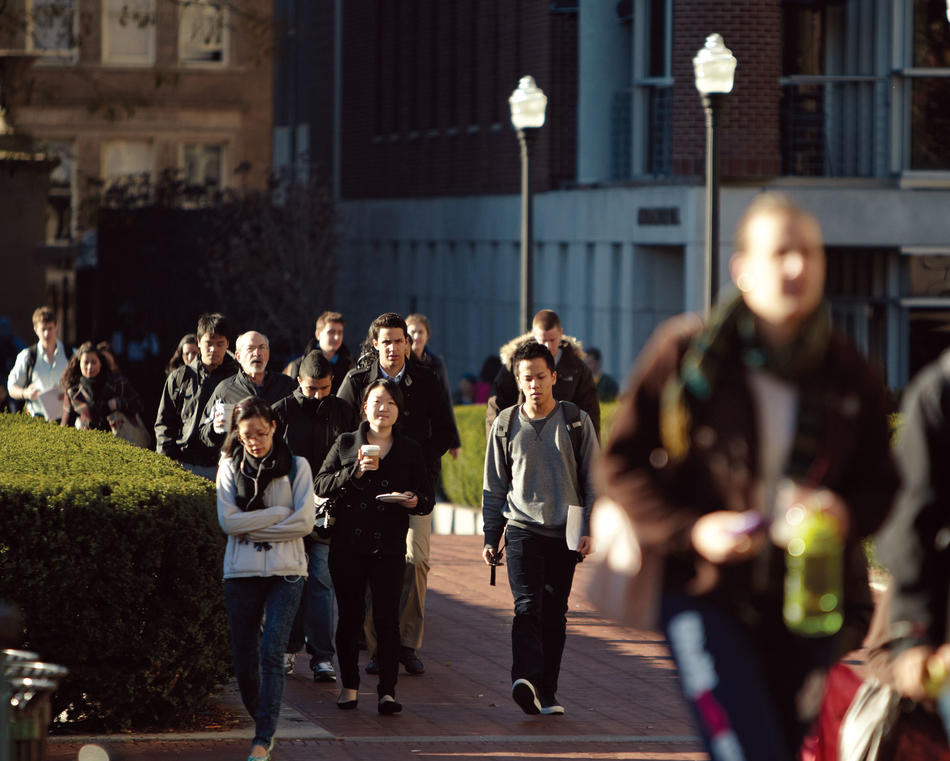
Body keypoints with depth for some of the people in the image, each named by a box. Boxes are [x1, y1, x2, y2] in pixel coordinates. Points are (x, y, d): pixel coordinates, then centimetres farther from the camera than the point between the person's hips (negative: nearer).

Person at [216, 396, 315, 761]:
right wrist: (278, 513, -8)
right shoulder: (230, 467, 6)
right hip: (241, 572, 2)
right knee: (244, 660, 1)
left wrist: (252, 526, -7)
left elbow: (304, 522, -6)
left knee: (272, 652, -17)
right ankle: (262, 724, 23)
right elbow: (228, 521, -5)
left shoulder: (296, 467, 3)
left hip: (285, 571, -2)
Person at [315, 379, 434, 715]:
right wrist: (355, 472, -14)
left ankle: (387, 690, -6)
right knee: (349, 616, 5)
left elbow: (428, 498, 11)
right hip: (347, 545, 1)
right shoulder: (345, 444, 9)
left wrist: (414, 501, -13)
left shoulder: (410, 451, 10)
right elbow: (321, 485, 1)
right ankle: (349, 685, 17)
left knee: (387, 618, -7)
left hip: (389, 547, -1)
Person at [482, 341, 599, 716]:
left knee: (555, 614, 4)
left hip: (565, 533, 1)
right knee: (527, 607, -17)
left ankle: (547, 692, 11)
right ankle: (525, 680, -32)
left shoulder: (577, 421, 3)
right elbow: (494, 487, 13)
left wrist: (590, 529, -4)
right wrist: (490, 537, 9)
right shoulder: (506, 425, 6)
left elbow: (593, 480, 6)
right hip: (522, 529, -1)